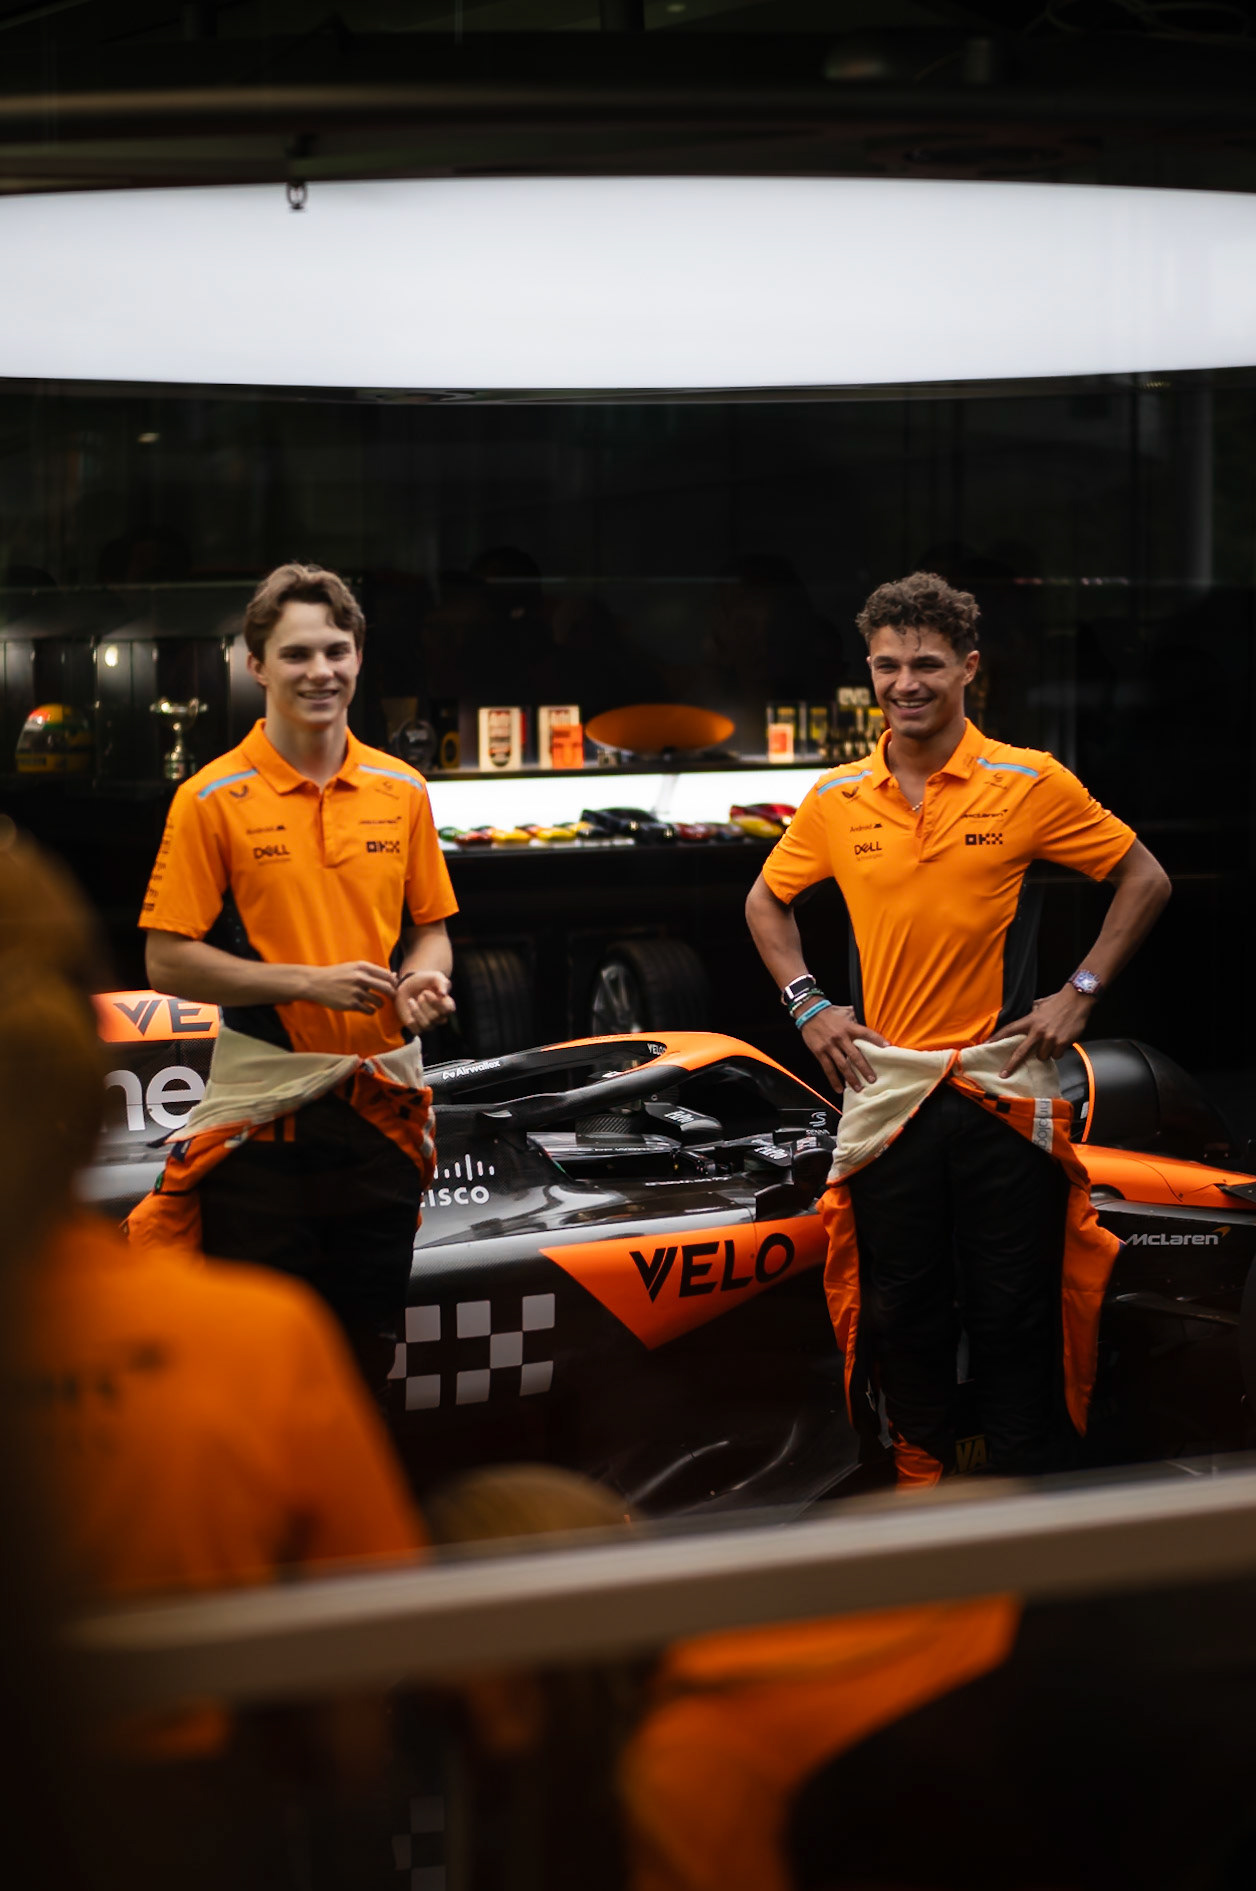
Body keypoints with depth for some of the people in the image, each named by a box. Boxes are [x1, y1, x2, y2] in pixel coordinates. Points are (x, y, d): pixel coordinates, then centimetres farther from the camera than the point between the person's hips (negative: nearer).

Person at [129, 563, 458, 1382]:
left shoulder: (402, 790, 8)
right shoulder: (213, 799, -5)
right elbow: (169, 960, -8)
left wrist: (422, 980, -7)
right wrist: (309, 983, -16)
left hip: (382, 1101, 4)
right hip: (264, 1103, -4)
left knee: (370, 1341, 13)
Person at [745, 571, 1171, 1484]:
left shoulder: (1031, 783, -4)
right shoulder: (836, 799, 4)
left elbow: (1145, 879, 4)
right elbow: (766, 901, 20)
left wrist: (1080, 993, -3)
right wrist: (807, 1003, 7)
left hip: (1004, 1090, -2)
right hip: (887, 1089, 2)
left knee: (1014, 1308, 2)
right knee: (902, 1306, 10)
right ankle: (922, 1469, 26)